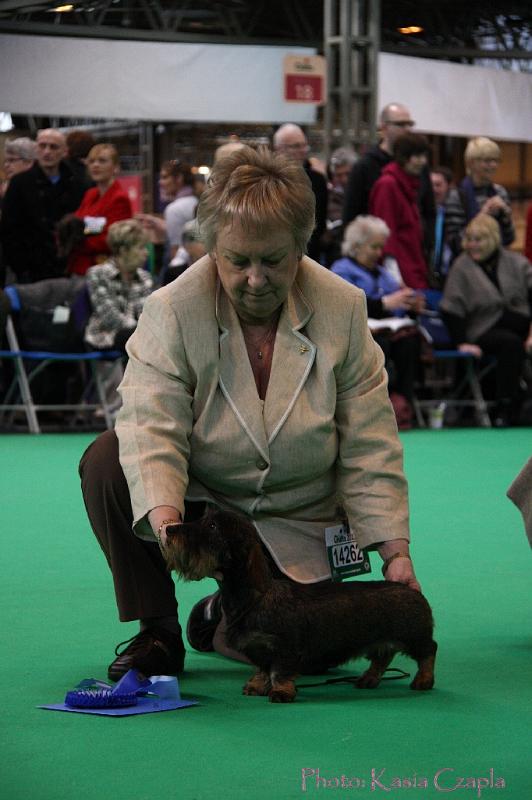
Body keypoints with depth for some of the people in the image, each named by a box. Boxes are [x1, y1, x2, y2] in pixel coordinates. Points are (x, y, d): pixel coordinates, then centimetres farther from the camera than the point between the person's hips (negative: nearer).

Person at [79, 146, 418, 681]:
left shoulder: (344, 310, -9)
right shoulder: (171, 310, -15)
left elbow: (370, 448, -6)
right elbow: (151, 427, -26)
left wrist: (395, 552, -13)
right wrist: (166, 521, -44)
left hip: (293, 524, 1)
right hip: (193, 499, -1)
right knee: (107, 463, -28)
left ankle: (219, 621, 18)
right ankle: (157, 631, -10)